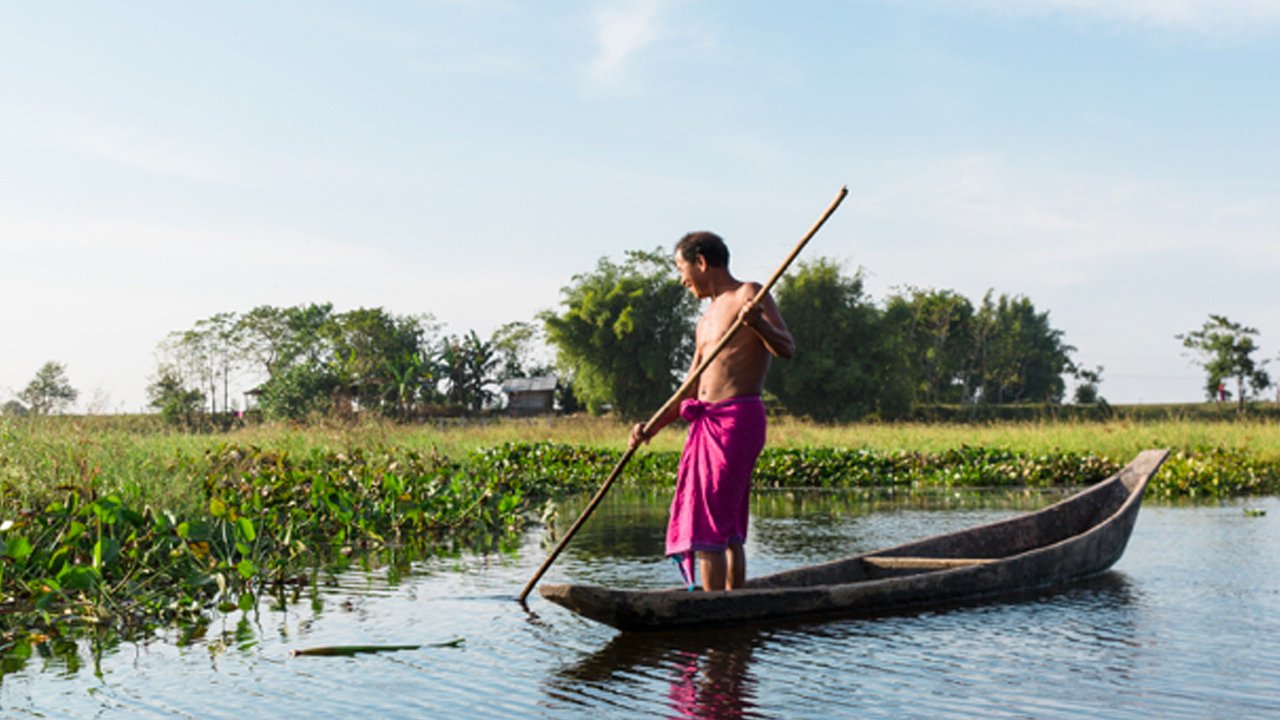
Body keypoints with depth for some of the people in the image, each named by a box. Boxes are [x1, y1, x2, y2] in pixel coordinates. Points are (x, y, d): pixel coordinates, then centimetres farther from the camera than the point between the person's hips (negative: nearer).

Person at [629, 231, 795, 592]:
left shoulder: (748, 295, -4)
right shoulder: (706, 320, 22)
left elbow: (787, 348, -17)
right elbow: (690, 391, 23)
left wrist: (758, 323, -35)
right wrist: (652, 428, 14)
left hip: (738, 418, -9)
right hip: (705, 424, 9)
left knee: (708, 525, -12)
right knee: (728, 530, 10)